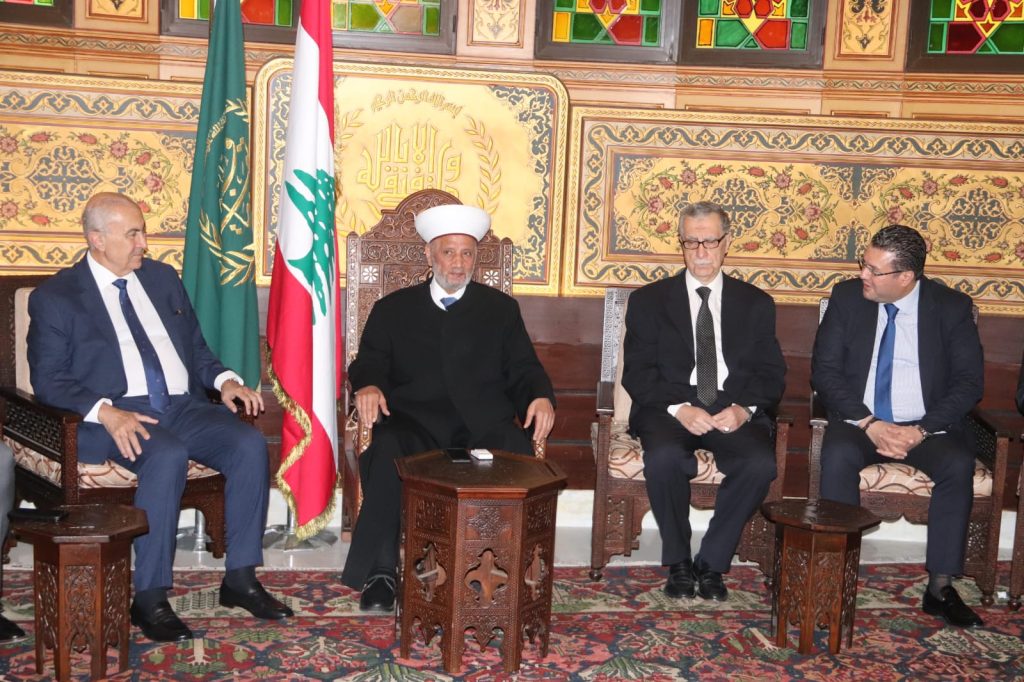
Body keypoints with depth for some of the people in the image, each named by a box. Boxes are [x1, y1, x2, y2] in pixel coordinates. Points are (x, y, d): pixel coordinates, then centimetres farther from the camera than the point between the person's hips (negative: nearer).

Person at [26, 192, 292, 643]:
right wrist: (106, 412, -21)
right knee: (168, 456, -36)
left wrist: (224, 380, 1)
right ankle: (149, 598, -24)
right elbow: (48, 380, -3)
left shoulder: (162, 277, 19)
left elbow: (195, 347, 23)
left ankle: (240, 578, -11)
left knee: (250, 444, -22)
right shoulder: (55, 298, 4)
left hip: (183, 406, 5)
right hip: (117, 415, -5)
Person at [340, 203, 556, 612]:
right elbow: (369, 363, 11)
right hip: (414, 424, 0)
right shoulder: (393, 309, 21)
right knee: (387, 452, -34)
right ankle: (380, 573, -23)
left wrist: (540, 396, -9)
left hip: (483, 425, 0)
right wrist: (368, 386, -13)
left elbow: (523, 370, 14)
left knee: (519, 455, -33)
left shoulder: (500, 308, 21)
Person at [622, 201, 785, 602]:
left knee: (760, 463, -30)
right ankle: (678, 563, -10)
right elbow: (637, 371, 1)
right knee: (664, 457, -34)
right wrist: (677, 408, -17)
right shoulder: (649, 300, 11)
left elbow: (771, 373, 9)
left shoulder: (756, 304, 15)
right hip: (670, 408, -1)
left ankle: (711, 562, -10)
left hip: (734, 410, 1)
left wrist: (746, 408, -13)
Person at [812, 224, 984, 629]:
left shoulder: (951, 307, 0)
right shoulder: (847, 297, 2)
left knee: (959, 464, -29)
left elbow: (969, 381, -4)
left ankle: (940, 586, -20)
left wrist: (921, 430, -19)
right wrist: (868, 423, -16)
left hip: (926, 425, 0)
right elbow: (825, 370, -3)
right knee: (837, 457, -31)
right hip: (859, 420, 0)